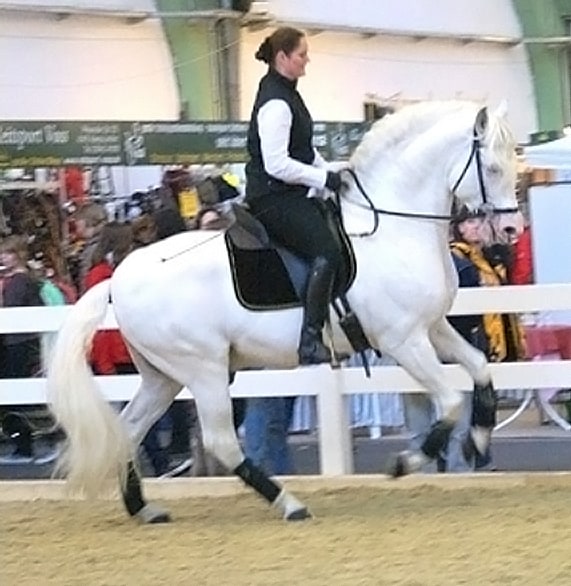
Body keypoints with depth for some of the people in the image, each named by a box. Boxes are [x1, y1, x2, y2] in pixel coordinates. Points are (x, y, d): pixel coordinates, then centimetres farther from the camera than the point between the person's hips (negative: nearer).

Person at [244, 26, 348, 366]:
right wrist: (326, 179, -19)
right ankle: (311, 341, -30)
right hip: (272, 197, -11)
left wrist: (333, 170, 12)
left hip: (290, 196, 11)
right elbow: (277, 165, -23)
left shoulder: (287, 94, 15)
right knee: (326, 251, -25)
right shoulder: (275, 103, -18)